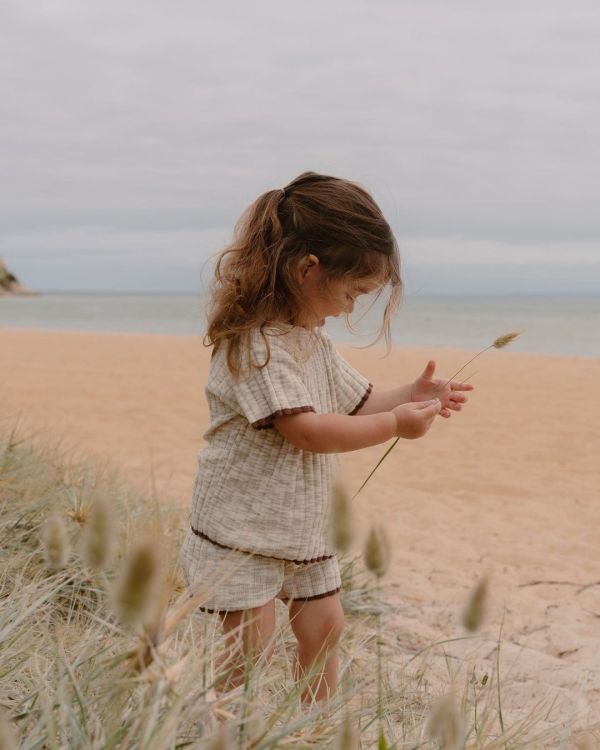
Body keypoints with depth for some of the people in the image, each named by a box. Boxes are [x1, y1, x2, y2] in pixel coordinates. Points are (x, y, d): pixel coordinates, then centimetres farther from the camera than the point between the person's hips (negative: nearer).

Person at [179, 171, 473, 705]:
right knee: (252, 648, -4)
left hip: (305, 530, 9)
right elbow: (309, 431, -30)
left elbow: (358, 402, 15)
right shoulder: (256, 342, -24)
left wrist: (411, 397, -3)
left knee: (324, 630, 15)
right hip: (242, 532, -9)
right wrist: (394, 424, -24)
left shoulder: (314, 340, 7)